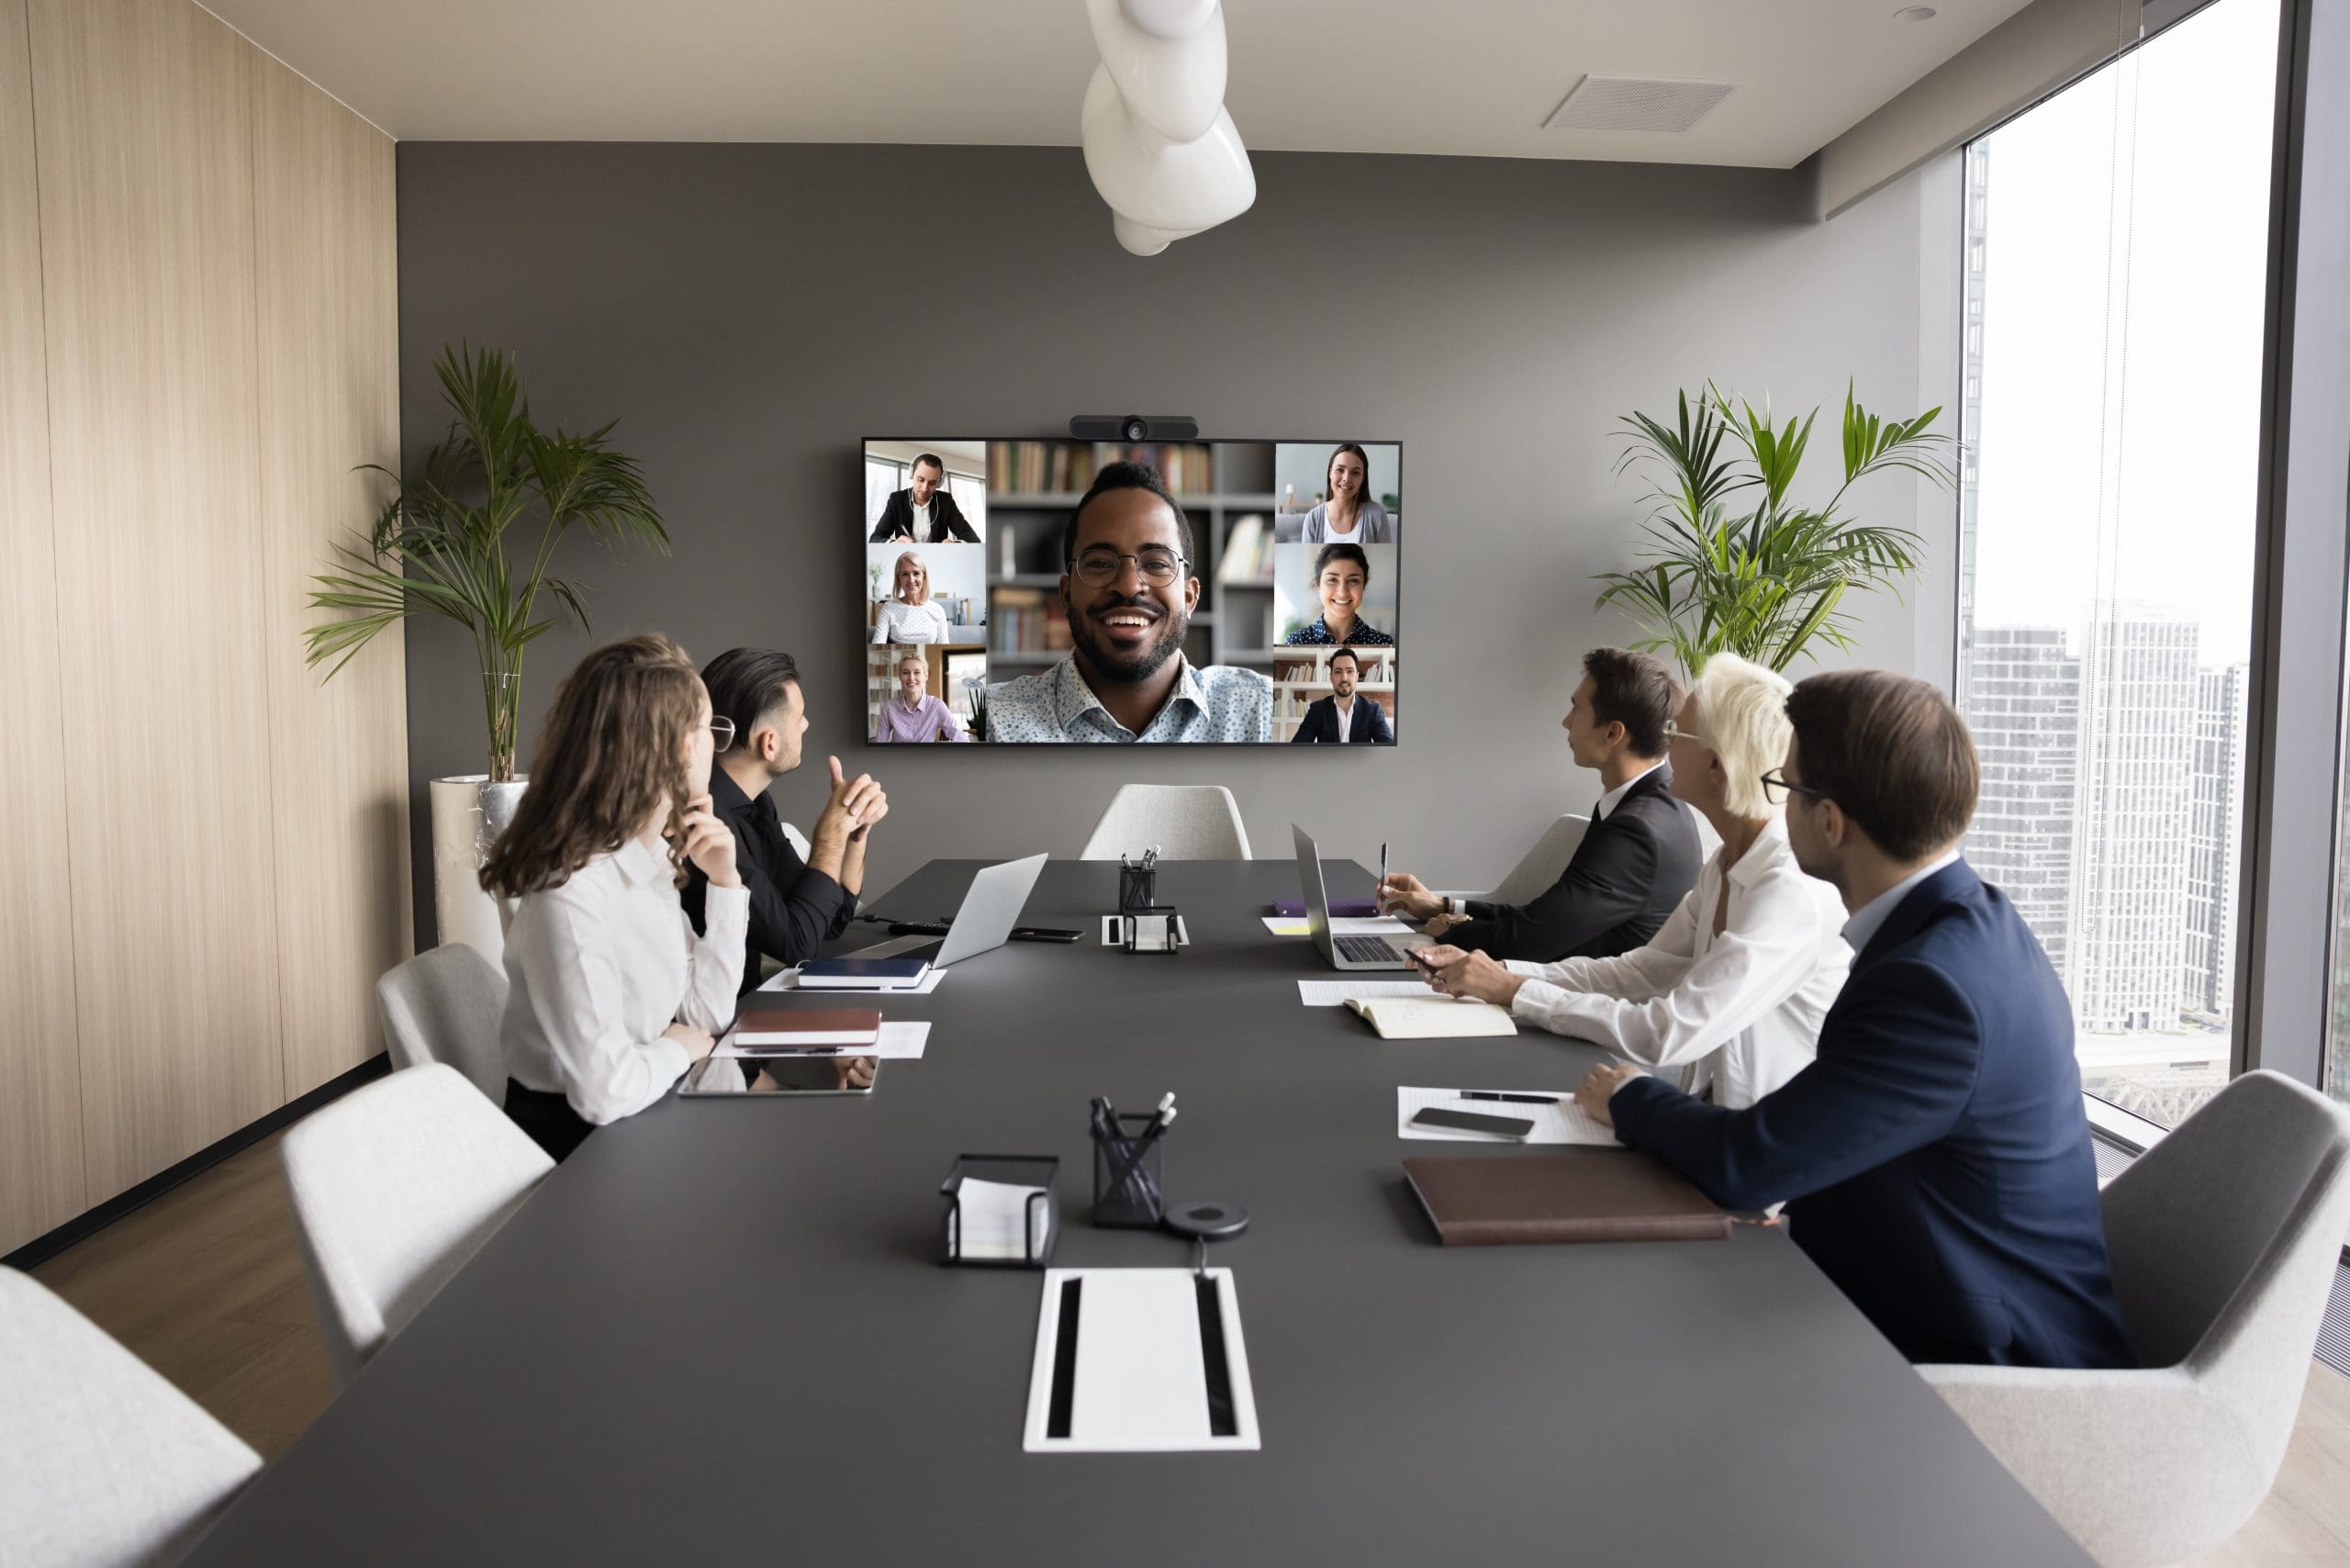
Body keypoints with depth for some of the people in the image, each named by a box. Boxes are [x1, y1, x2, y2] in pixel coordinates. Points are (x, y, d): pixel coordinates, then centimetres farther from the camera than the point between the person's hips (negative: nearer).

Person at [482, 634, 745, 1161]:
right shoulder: (573, 891, -28)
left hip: (638, 1122, 7)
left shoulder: (651, 857, -1)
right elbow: (606, 1091, -32)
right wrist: (676, 1048, -12)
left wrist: (725, 883, -7)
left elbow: (708, 1015, 3)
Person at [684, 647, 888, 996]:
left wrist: (858, 826, -4)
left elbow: (831, 921, 9)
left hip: (740, 1003, 7)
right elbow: (798, 944, -18)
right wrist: (834, 829, -11)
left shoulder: (754, 800, 4)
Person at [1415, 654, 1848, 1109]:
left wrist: (1514, 991, -20)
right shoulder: (1728, 866, 4)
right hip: (1717, 1111, 7)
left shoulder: (1793, 892, -25)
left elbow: (1669, 1036, -27)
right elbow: (1641, 970, 7)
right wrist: (1497, 973, -4)